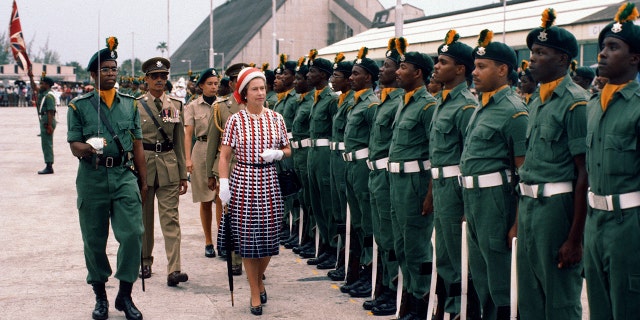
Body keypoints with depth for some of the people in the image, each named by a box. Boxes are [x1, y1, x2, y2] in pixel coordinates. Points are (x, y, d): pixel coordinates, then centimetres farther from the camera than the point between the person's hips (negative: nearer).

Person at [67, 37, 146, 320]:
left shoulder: (130, 104, 10)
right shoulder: (79, 106, 2)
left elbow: (137, 146, 13)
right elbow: (74, 146, -1)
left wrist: (144, 182, 13)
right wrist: (88, 148, -25)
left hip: (124, 175, 1)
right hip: (92, 178, -1)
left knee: (132, 233, -10)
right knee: (94, 239, 6)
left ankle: (125, 295, 4)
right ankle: (100, 296, 22)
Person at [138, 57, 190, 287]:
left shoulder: (175, 105, 8)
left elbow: (179, 141, 10)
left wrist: (183, 174, 8)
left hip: (169, 166, 1)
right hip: (143, 164, -1)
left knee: (170, 218, -7)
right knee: (144, 217, 9)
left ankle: (174, 270, -13)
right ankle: (145, 262, 26)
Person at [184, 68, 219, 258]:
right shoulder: (193, 107, 6)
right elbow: (188, 134, 3)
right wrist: (188, 158, -7)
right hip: (201, 151, 0)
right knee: (205, 201, 6)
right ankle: (208, 242, 14)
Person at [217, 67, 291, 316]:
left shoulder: (276, 119, 6)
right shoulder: (235, 120, -1)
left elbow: (288, 151, 14)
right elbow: (224, 156, -1)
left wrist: (276, 154, -7)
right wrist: (224, 184, -9)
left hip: (269, 182, 2)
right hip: (243, 183, -2)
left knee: (268, 238, 5)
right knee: (246, 238, 2)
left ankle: (259, 279, 34)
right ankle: (255, 293, 15)